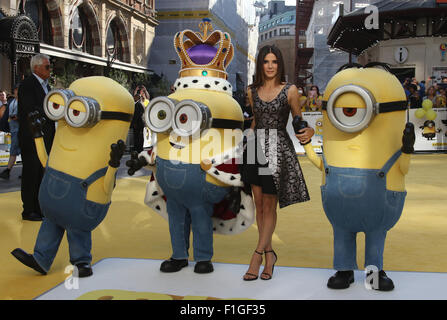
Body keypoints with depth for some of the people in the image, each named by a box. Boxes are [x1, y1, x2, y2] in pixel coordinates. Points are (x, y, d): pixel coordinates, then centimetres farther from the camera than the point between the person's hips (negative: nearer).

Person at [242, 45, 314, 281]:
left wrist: (308, 131, -16)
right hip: (256, 149, 4)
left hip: (278, 150, -4)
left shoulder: (290, 90, -2)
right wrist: (244, 142, 14)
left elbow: (299, 119, 4)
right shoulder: (252, 91, 9)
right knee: (259, 205, 6)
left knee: (269, 207, -1)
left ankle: (257, 256, 4)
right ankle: (269, 254, 18)